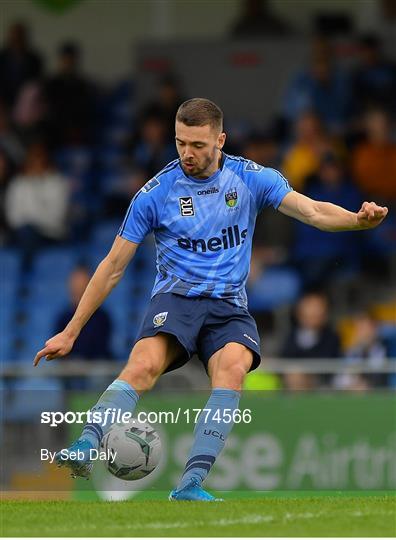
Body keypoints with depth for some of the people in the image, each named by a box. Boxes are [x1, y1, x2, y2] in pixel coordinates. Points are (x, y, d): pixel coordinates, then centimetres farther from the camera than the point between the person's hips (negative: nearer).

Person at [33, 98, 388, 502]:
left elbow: (313, 212, -3)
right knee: (145, 363, -33)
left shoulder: (251, 178, 5)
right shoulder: (155, 193, 1)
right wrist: (70, 333, 6)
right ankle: (86, 447, -50)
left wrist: (358, 220, -26)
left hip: (229, 306, 1)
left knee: (233, 366, -32)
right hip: (175, 298, -1)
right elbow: (113, 267, 6)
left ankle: (191, 484, -39)